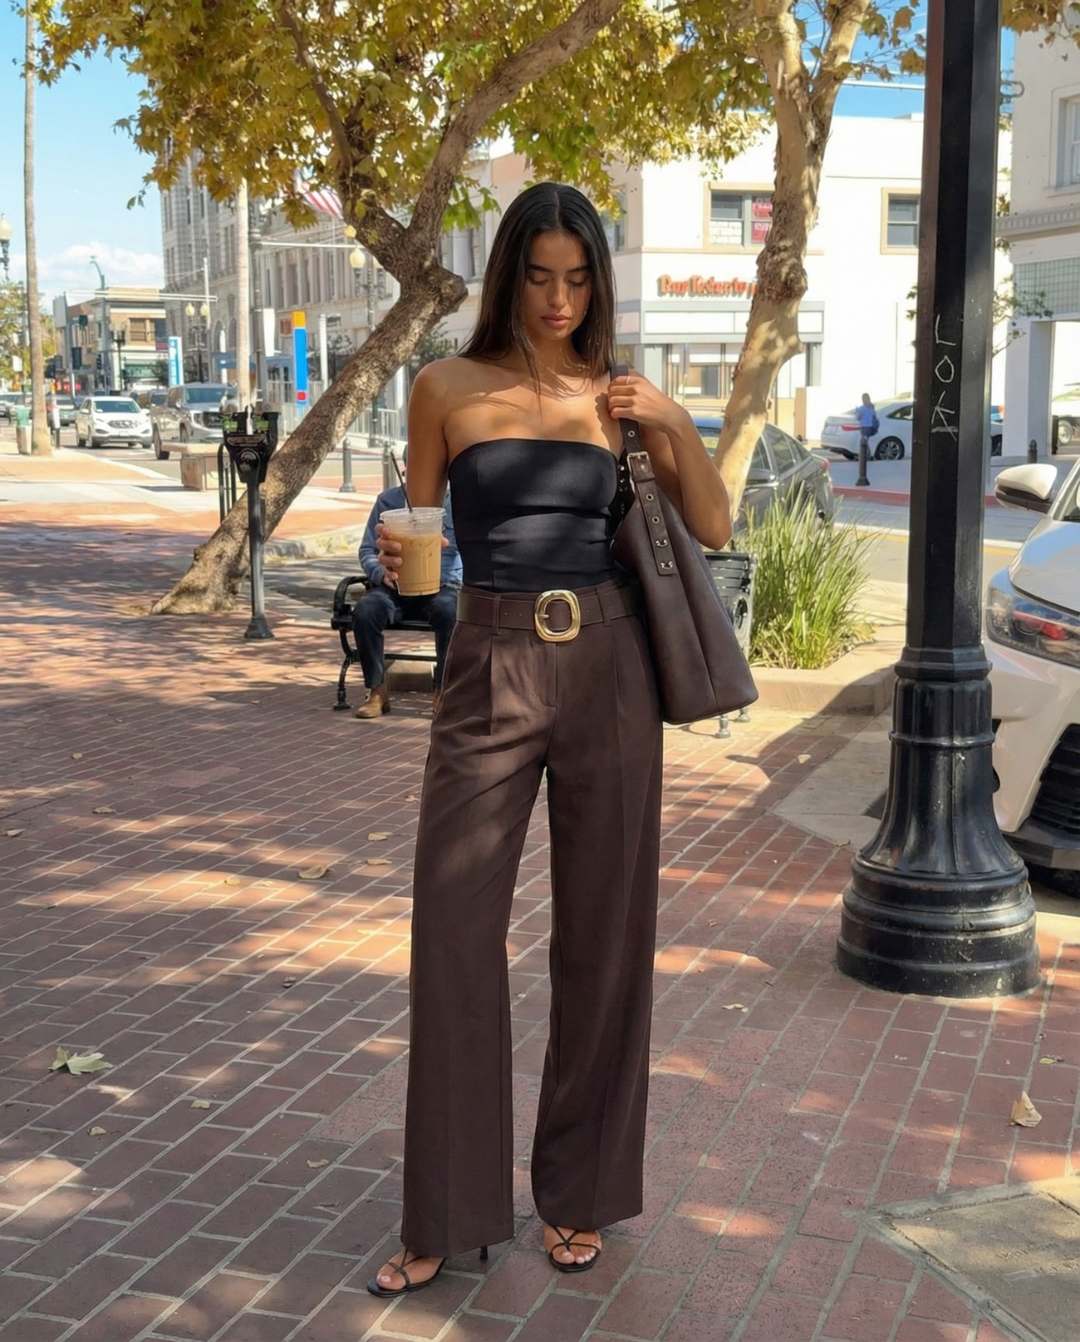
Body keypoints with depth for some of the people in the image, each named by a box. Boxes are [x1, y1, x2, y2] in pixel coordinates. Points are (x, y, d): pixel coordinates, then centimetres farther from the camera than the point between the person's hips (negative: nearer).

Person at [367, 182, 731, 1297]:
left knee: (604, 934, 6)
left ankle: (578, 1193, 23)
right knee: (454, 932, -3)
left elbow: (713, 531, 7)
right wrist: (398, 559, -13)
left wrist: (676, 425, -8)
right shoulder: (448, 388, 4)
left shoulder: (617, 396, 8)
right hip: (490, 670, -1)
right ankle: (447, 1216, 12)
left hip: (606, 669, 1)